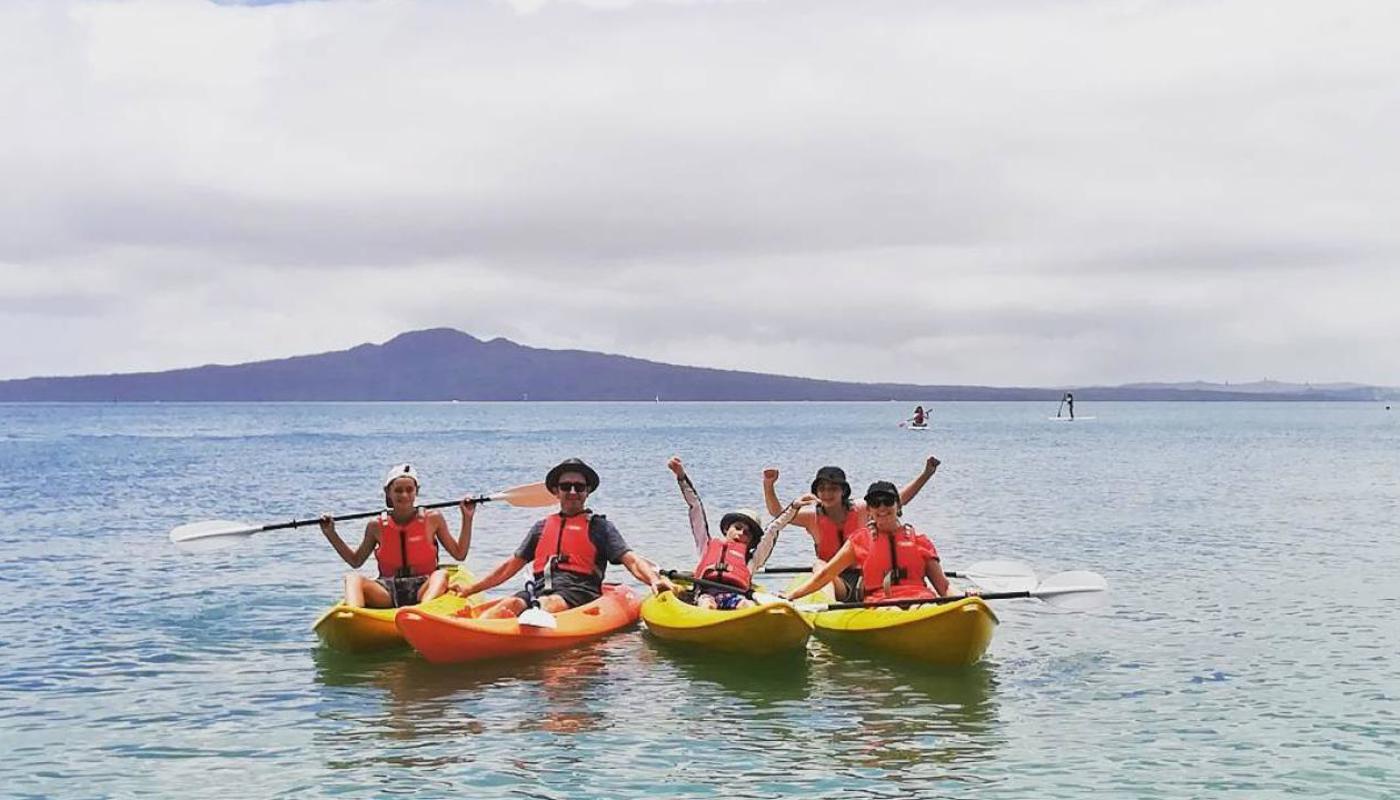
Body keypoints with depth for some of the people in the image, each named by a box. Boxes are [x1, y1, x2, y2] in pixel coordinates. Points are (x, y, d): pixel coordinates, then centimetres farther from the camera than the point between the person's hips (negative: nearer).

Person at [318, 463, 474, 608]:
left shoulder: (432, 519, 7)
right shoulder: (377, 526, 10)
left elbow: (459, 554, 10)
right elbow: (355, 561, 22)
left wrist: (467, 519, 2)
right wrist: (330, 534, 13)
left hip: (422, 589, -1)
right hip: (388, 592, 1)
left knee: (441, 574, -31)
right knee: (352, 578, -21)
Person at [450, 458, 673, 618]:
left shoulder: (599, 526, 16)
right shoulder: (542, 527, 28)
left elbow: (631, 560, 3)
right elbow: (512, 564, 32)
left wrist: (654, 579, -19)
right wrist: (471, 589, 30)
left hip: (578, 591, -2)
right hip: (540, 588, 3)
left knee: (548, 604, -36)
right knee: (511, 604, -31)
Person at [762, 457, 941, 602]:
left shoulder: (861, 510, 3)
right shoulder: (813, 517, 2)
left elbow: (900, 498, 3)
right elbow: (777, 512, -4)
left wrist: (926, 474, -3)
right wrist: (769, 485, -18)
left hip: (862, 577, 1)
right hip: (834, 579, -1)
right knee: (819, 566, -32)